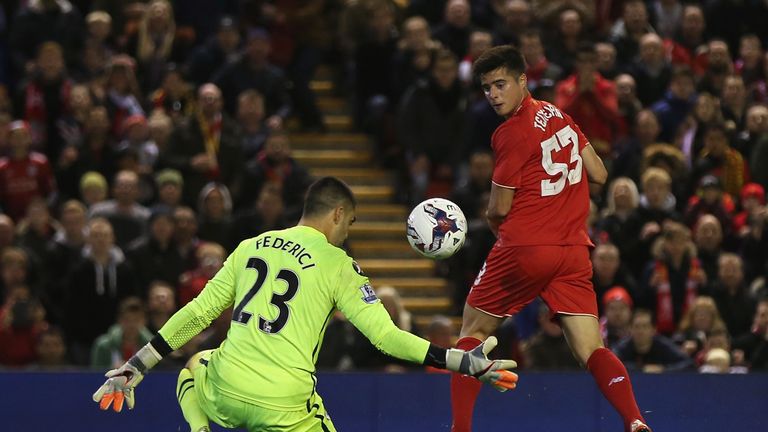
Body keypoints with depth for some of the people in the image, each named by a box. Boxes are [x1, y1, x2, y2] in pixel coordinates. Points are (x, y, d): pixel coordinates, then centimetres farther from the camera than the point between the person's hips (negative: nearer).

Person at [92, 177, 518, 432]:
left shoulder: (251, 247, 12)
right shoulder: (337, 264, 2)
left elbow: (199, 312, 12)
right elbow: (385, 335, -4)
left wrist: (136, 366, 19)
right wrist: (468, 363, -1)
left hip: (225, 393, 3)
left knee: (194, 368, 37)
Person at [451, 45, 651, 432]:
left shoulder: (512, 133, -11)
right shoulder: (560, 117, 9)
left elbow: (498, 209, -6)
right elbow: (598, 175, 16)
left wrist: (494, 223, 16)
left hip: (523, 249, -6)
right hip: (573, 251, 6)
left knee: (473, 332, 13)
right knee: (591, 350, -2)